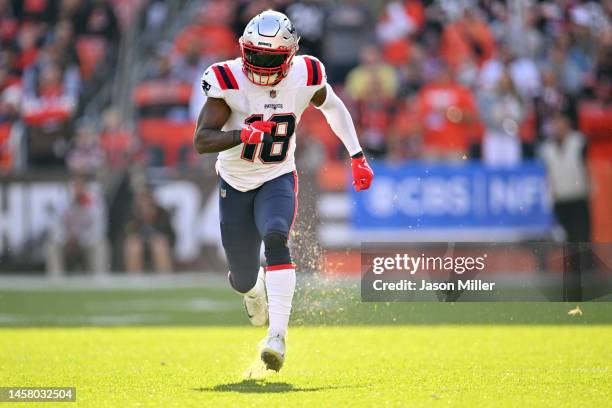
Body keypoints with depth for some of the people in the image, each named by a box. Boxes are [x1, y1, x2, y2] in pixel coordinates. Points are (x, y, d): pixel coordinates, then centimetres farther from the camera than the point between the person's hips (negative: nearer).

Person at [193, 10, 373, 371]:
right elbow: (202, 141, -25)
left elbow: (332, 107, 9)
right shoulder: (228, 80, -21)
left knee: (275, 240, -32)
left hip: (278, 181, 0)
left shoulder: (306, 77, -14)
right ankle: (253, 289, 49)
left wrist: (357, 156, 13)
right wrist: (242, 134, -44)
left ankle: (278, 336, -35)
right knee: (244, 278, 8)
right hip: (235, 185, 0)